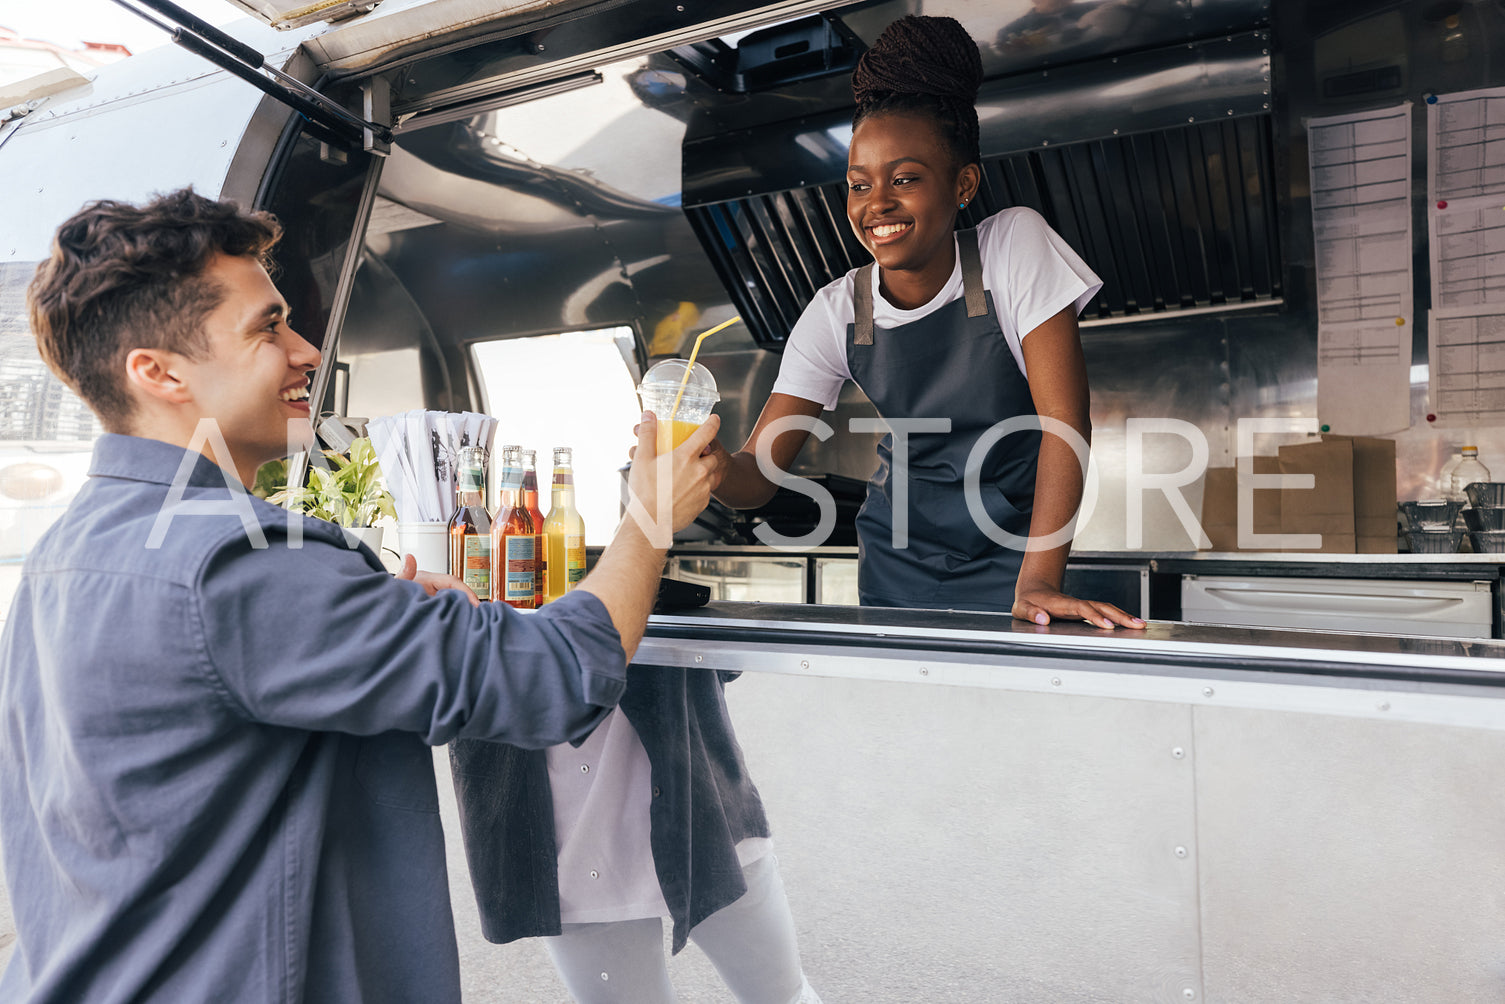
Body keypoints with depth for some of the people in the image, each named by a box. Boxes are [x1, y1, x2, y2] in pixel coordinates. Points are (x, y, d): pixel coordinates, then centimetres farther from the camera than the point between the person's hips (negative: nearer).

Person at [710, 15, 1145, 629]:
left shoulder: (1015, 246, -14)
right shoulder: (836, 314, -8)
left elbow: (1064, 420, -18)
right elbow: (757, 476, -11)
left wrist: (1037, 582, -27)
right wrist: (715, 463, -35)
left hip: (1011, 554, -2)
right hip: (899, 571, 2)